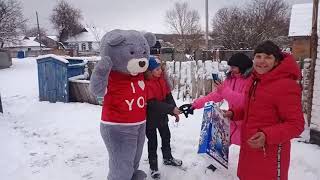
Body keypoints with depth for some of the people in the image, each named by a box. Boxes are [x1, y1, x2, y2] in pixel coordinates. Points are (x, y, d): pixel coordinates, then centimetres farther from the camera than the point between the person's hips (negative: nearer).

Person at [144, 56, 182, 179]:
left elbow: (168, 95, 4)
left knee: (166, 137, 22)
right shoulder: (146, 83, -24)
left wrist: (174, 110, -4)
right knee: (153, 142, 7)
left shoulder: (162, 78, -2)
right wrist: (171, 109, -27)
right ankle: (153, 167, 25)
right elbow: (153, 104, -28)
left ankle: (168, 158, 45)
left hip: (162, 115, 7)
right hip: (150, 118, -7)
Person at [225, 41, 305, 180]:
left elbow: (296, 124, -20)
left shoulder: (286, 85, -20)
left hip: (270, 153, -8)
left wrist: (267, 136, -32)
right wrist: (233, 114, 4)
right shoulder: (254, 80, 7)